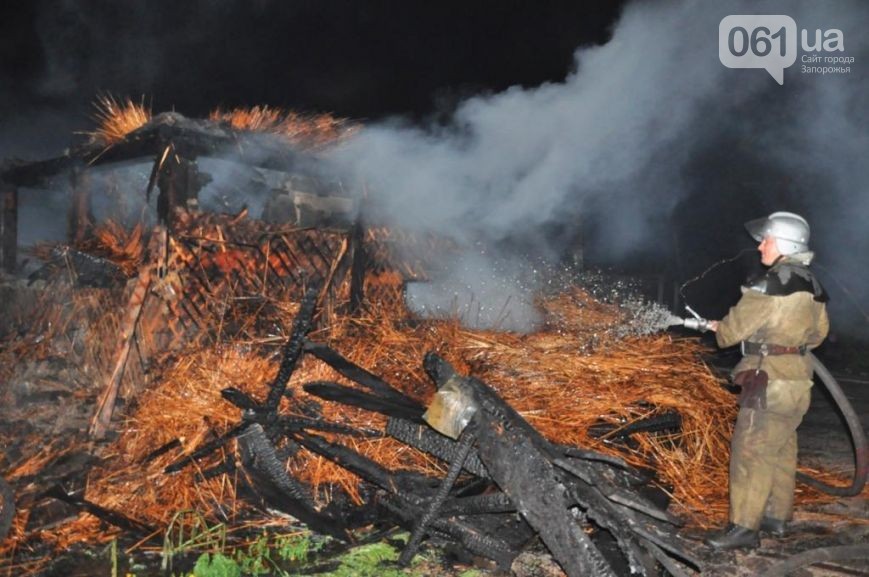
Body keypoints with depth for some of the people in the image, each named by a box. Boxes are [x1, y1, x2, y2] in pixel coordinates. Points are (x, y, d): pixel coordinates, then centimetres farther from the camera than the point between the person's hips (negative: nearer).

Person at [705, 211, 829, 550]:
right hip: (797, 377, 9)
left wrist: (718, 330, 8)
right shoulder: (812, 286, 9)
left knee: (751, 450, -6)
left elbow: (735, 328, -13)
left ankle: (744, 527, -4)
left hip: (770, 380, -9)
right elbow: (819, 331, 21)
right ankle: (777, 516, 27)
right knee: (781, 449, 17)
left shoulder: (772, 285, -19)